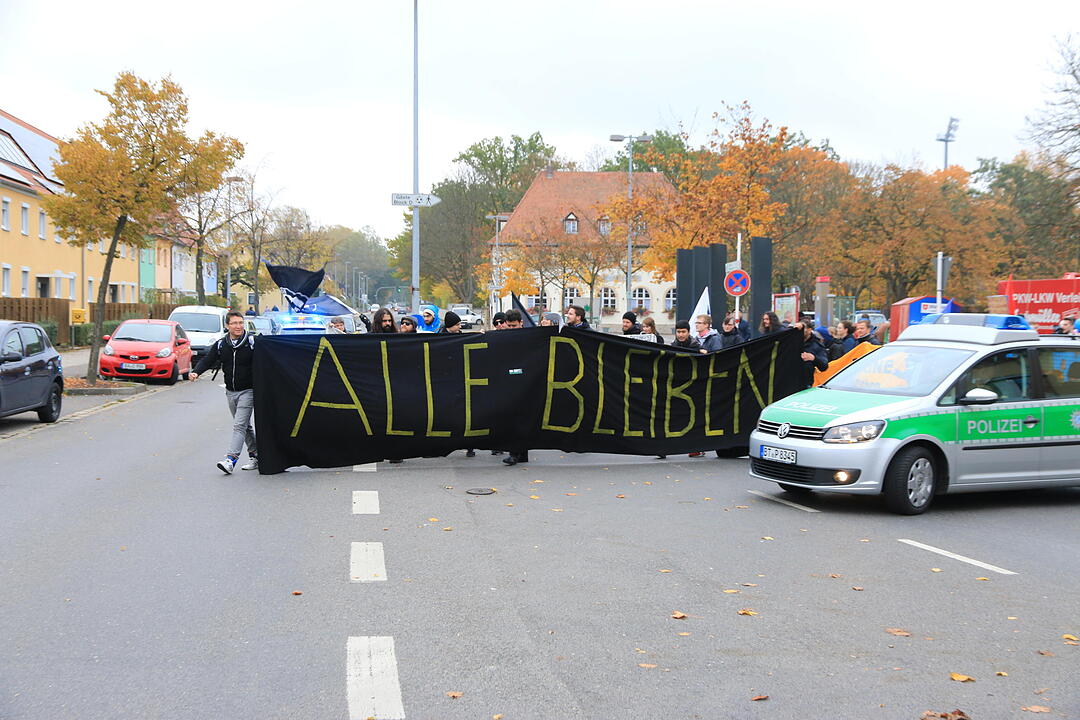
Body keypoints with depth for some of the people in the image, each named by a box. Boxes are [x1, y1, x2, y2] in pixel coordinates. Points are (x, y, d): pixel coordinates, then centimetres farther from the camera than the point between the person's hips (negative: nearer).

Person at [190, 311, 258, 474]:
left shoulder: (252, 342, -8)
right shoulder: (220, 345, 4)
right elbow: (208, 360, -2)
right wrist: (196, 372, -20)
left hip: (247, 391, -6)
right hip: (230, 392, 6)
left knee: (239, 425, -14)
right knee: (245, 426, 14)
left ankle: (231, 459, -20)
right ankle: (255, 456, 25)